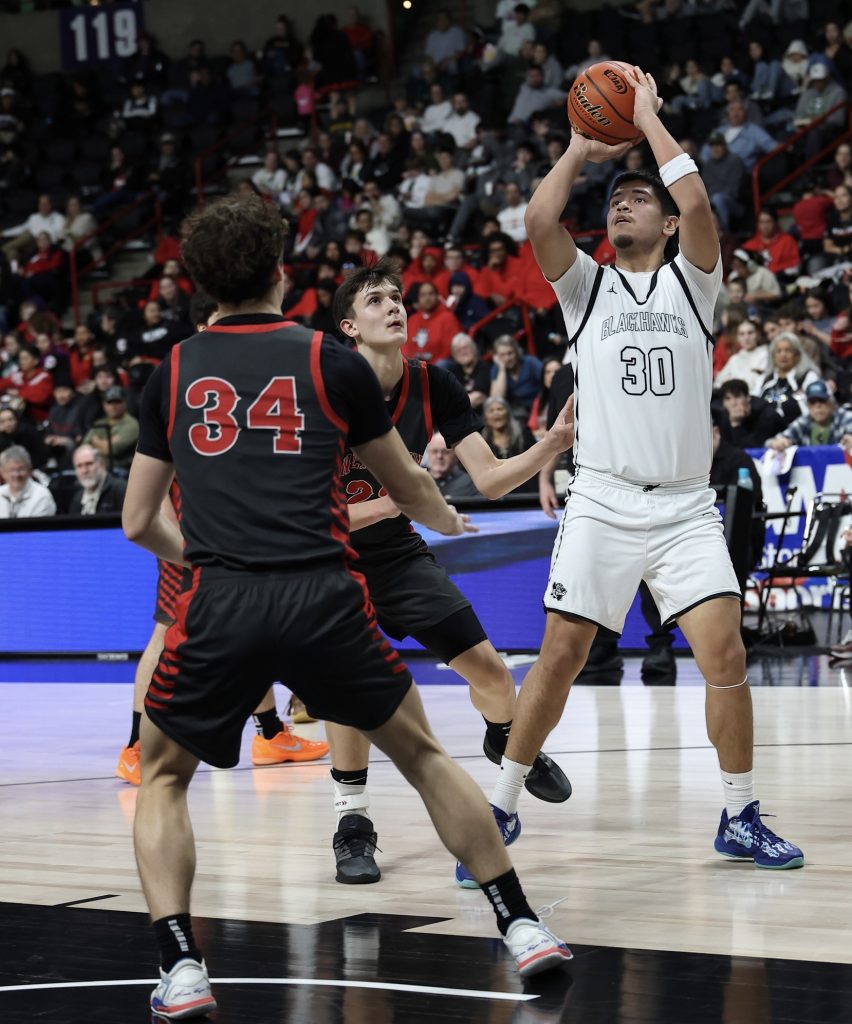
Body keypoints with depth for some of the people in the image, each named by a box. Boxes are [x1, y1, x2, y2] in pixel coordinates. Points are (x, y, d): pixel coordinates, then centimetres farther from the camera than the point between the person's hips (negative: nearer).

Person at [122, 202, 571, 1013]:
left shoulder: (173, 373, 12)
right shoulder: (330, 361, 9)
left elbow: (137, 524, 18)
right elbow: (408, 488, 21)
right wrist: (452, 524, 44)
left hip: (221, 605, 0)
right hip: (324, 599, 0)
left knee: (162, 774, 21)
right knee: (422, 754, 21)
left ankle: (181, 970, 4)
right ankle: (522, 928, 19)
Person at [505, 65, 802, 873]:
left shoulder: (691, 280, 9)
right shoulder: (585, 285, 11)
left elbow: (696, 202, -10)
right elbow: (539, 220, -8)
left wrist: (647, 116, 0)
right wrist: (584, 145, 4)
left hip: (685, 509, 0)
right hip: (602, 504, 0)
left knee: (724, 655, -11)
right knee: (559, 658, -2)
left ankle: (740, 818, 4)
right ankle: (501, 806, 12)